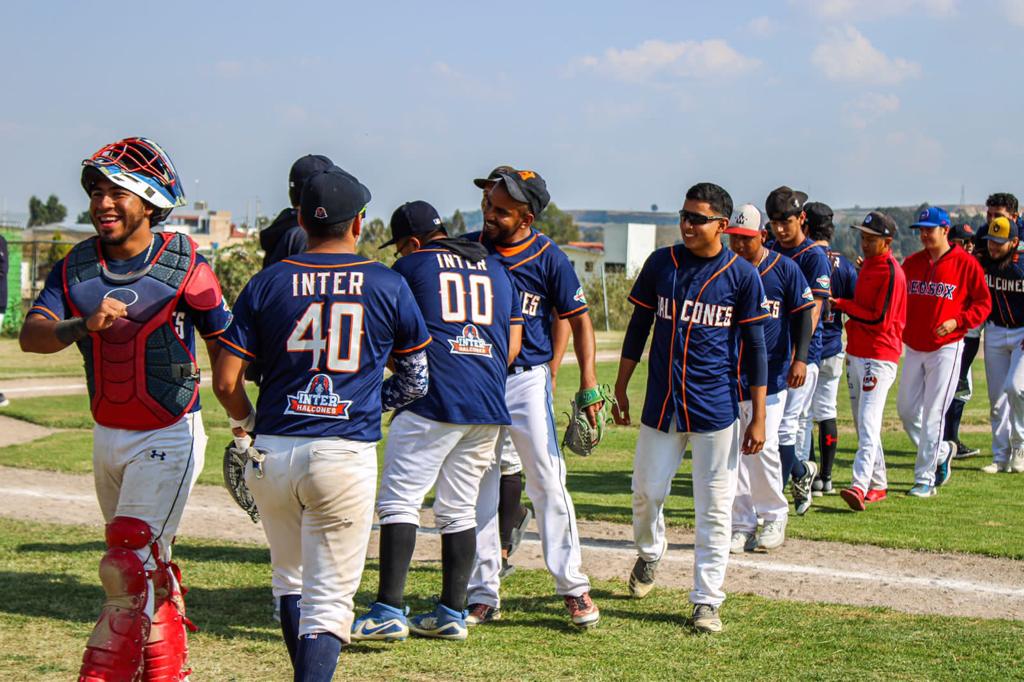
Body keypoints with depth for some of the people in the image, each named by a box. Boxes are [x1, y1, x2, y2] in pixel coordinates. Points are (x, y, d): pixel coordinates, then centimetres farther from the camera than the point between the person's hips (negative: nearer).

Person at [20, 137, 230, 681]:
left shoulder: (184, 265, -12)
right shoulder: (75, 267, 0)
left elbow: (225, 346, -5)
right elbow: (31, 334, -12)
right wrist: (84, 325, -32)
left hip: (169, 438, -5)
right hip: (107, 436, 6)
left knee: (129, 568, -13)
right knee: (149, 566, 17)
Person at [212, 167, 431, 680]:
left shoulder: (267, 283, 2)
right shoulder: (388, 285, 1)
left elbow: (226, 380, 0)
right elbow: (416, 379, 9)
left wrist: (244, 422, 19)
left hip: (272, 455, 2)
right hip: (347, 455, -2)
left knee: (290, 580, 23)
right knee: (329, 598, 0)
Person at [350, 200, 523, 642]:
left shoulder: (411, 266, 4)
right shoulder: (495, 267, 19)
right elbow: (514, 343, 18)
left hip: (432, 403, -6)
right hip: (489, 406, 6)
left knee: (400, 501, -5)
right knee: (459, 510, 13)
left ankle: (389, 611, -13)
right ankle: (452, 613, 13)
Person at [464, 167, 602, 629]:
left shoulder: (548, 258, -5)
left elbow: (578, 318, -1)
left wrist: (589, 381, -9)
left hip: (527, 380, -3)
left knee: (548, 483, -5)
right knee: (478, 488, 6)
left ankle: (574, 587, 5)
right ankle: (483, 595, 14)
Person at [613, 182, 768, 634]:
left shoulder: (742, 275, -4)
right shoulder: (660, 264, 4)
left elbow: (754, 348, -1)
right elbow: (638, 328, 12)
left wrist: (758, 418, -4)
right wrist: (620, 389, 11)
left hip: (717, 408, -3)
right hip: (661, 404, 3)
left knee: (714, 508, 0)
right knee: (646, 492, 9)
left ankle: (706, 601, 8)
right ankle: (649, 553, 41)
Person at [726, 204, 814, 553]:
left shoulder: (784, 268, -2)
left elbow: (804, 314, 1)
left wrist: (800, 358, -9)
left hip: (771, 372, -3)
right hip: (729, 374, 3)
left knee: (764, 446, -8)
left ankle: (775, 517, 9)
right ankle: (741, 523, 11)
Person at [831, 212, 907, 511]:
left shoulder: (891, 272, -14)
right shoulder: (867, 266, 15)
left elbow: (880, 320, -19)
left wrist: (842, 305, -13)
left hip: (879, 359, -10)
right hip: (856, 355, 10)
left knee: (868, 424, -19)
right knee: (862, 424, 14)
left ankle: (860, 486, -28)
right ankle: (877, 484, 23)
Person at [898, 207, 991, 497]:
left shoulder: (966, 263, -6)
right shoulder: (911, 263, 9)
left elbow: (983, 303, -3)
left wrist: (958, 322, -16)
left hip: (946, 348, -6)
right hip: (913, 348, 6)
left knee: (933, 414, -7)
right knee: (906, 409, 7)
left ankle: (925, 479, 0)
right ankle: (942, 451, 30)